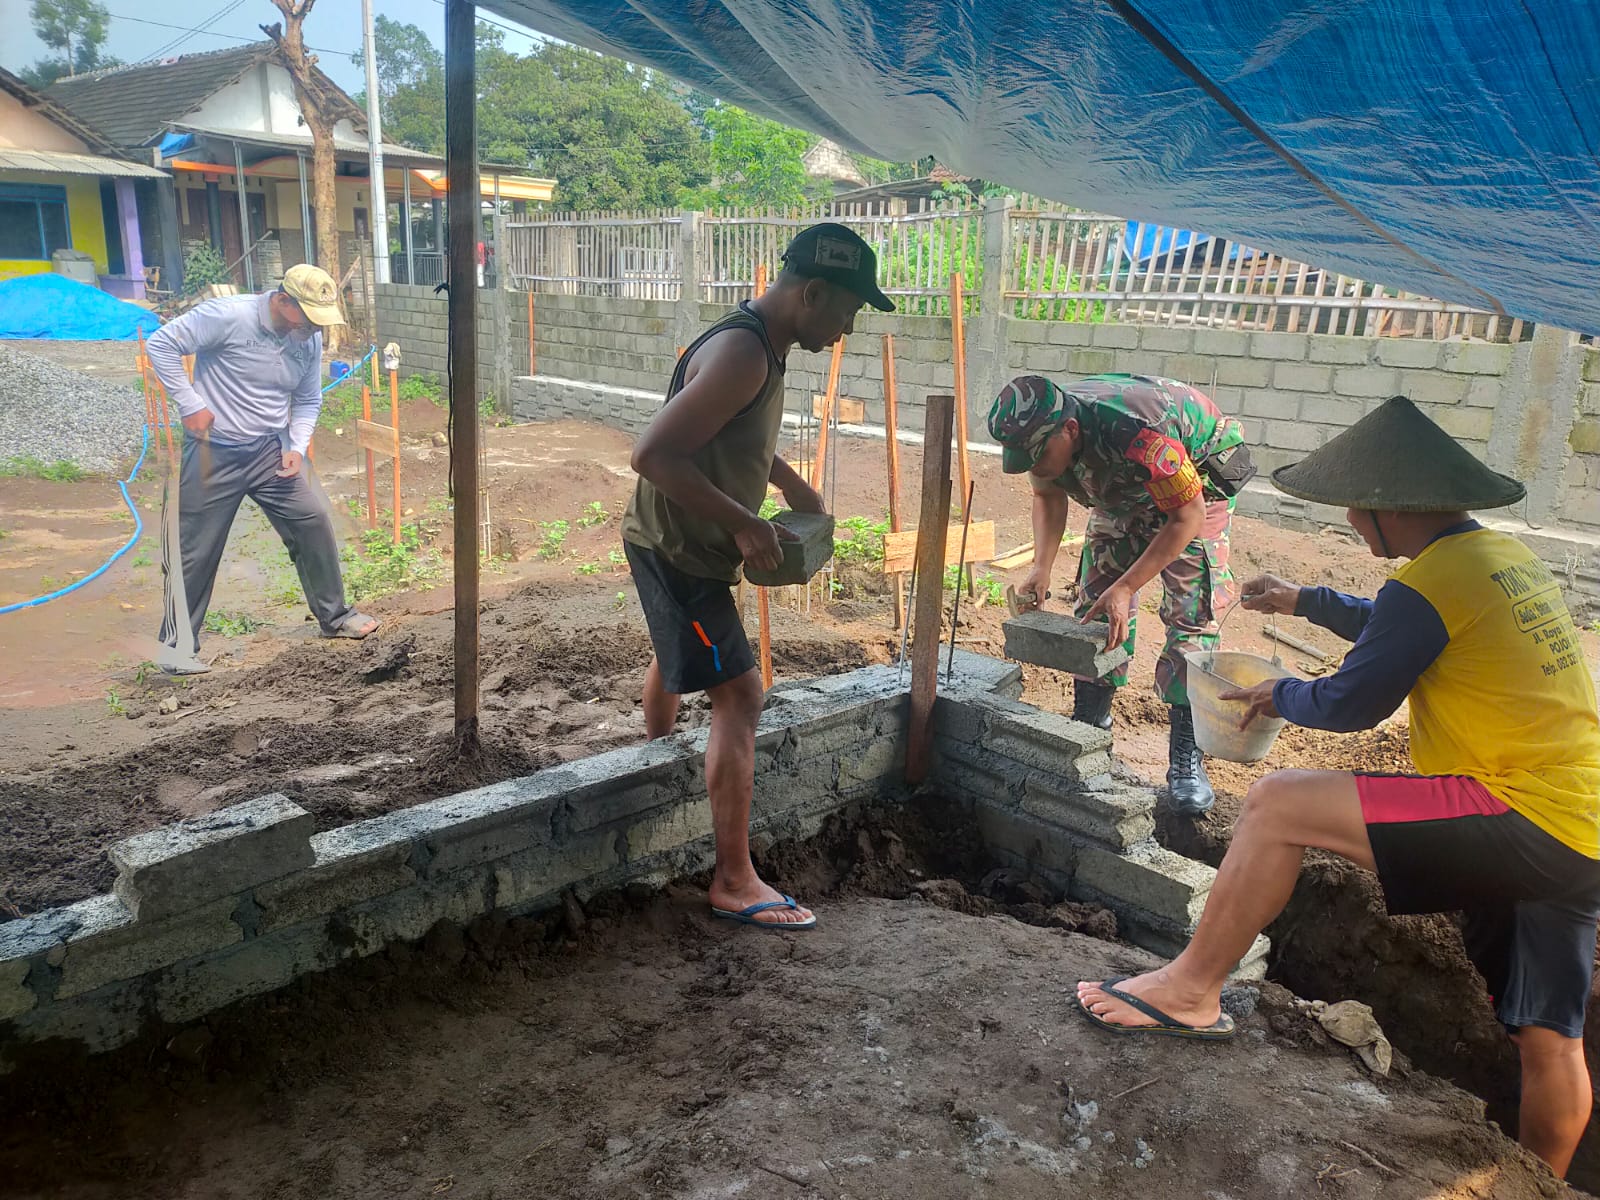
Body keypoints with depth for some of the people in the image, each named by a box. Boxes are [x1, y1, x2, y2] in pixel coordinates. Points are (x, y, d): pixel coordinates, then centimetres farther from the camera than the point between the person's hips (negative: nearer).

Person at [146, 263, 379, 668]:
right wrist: (191, 405, -16)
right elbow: (161, 344, -13)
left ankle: (334, 616, 15)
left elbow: (308, 401, 13)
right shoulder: (228, 316, -17)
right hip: (214, 452, -5)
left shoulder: (310, 340, 2)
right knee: (195, 550, 1)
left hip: (271, 450, 5)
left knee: (314, 520, -3)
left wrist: (297, 447, -3)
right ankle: (178, 644, 16)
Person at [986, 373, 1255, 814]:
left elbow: (1187, 516, -32)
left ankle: (1186, 759, -8)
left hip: (1196, 481, -6)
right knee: (1095, 601, 1)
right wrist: (1041, 568, -16)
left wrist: (1125, 588, -34)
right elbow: (1048, 497, -1)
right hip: (1123, 488, 6)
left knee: (1191, 615, -13)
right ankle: (1089, 727, 13)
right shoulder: (1043, 434, -23)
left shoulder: (1135, 433, -44)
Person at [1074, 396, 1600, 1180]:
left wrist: (1279, 696, 11)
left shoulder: (1430, 579, -14)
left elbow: (1350, 703, -9)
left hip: (1527, 815, -10)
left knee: (1278, 804, -11)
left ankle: (1190, 990, 1)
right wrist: (1304, 602, 37)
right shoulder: (1508, 557, 15)